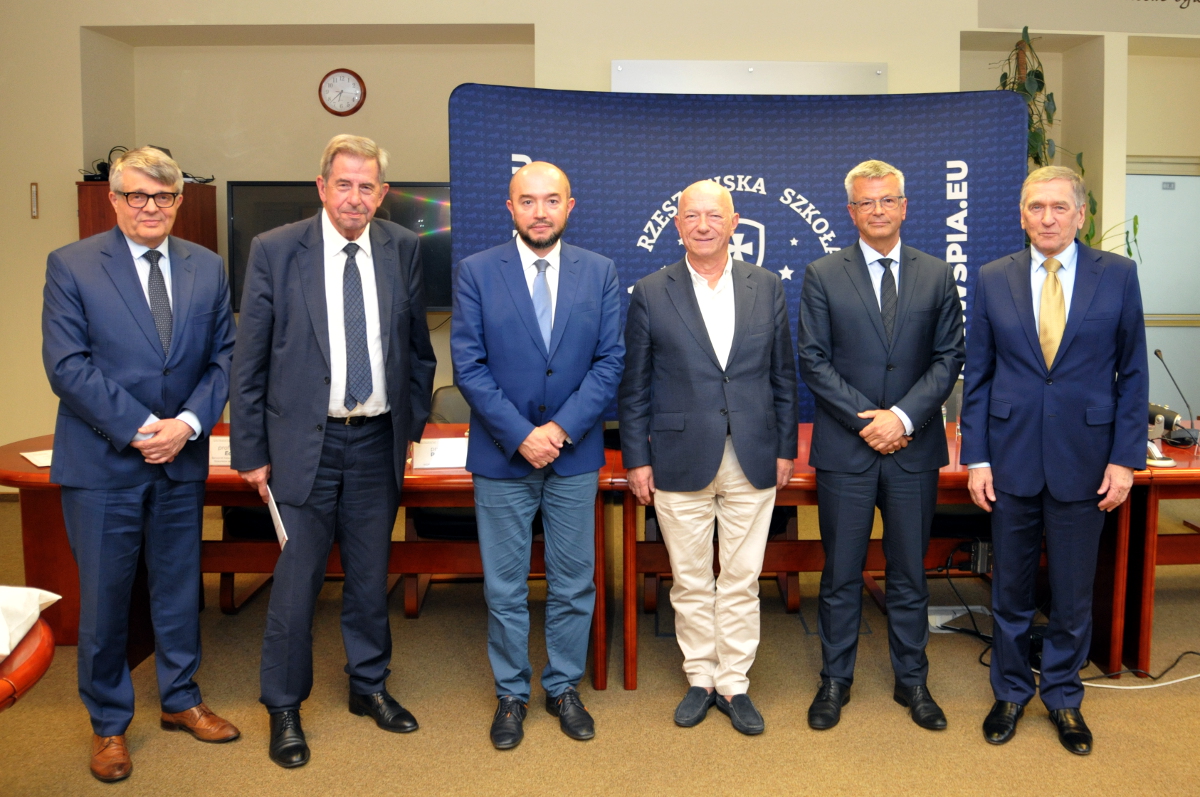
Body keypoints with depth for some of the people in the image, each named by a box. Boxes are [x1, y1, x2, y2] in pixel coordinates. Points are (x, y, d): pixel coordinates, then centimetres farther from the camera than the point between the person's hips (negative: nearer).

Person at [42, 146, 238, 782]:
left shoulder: (208, 268, 5)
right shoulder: (71, 266, -4)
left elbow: (223, 358, 2)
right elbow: (66, 365, -11)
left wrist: (188, 424, -12)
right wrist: (138, 429, -16)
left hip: (182, 459, 3)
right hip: (102, 464, -3)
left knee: (179, 585, 15)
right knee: (104, 595, 8)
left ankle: (180, 699, 34)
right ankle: (108, 723, 27)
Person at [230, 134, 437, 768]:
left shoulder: (402, 250, 2)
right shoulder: (275, 250, -6)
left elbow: (417, 346, 12)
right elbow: (249, 360, -3)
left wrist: (412, 423, 10)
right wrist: (250, 451, -4)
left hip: (378, 441, 3)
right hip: (305, 441, -3)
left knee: (370, 576, 15)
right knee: (296, 582, 4)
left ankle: (370, 686, 34)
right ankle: (283, 709, 23)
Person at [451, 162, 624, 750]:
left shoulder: (600, 272, 2)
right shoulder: (476, 272, -2)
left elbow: (610, 360, -2)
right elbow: (468, 365, -7)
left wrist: (562, 428, -12)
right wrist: (520, 435, -14)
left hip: (575, 457, 1)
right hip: (501, 458, -1)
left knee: (573, 583, 12)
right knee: (504, 588, 10)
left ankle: (564, 687, 31)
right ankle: (511, 694, 28)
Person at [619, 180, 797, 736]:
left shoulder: (767, 287, 4)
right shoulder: (651, 293, -1)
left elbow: (783, 376, 9)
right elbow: (634, 387, 2)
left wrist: (785, 448, 6)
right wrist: (636, 458, -2)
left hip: (752, 461, 1)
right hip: (680, 461, -1)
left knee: (742, 581, 9)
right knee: (690, 583, 10)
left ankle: (734, 684, 24)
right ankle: (700, 679, 28)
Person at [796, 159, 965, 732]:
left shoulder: (937, 276, 7)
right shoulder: (822, 276, 1)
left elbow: (948, 358, 2)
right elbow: (813, 361, -4)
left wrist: (903, 416, -12)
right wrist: (865, 420, -12)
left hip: (914, 449, 2)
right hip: (844, 449, -1)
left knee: (909, 573, 12)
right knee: (841, 574, 8)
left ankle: (911, 681, 28)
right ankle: (835, 681, 24)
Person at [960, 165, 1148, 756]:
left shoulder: (1117, 275, -1)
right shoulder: (993, 280, 1)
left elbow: (1132, 373, 1)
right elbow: (977, 375, 3)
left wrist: (1125, 458, -5)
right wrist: (975, 457, -2)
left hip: (1084, 458, 0)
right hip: (1011, 457, 1)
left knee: (1073, 593, 11)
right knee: (1010, 589, 12)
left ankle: (1063, 696, 32)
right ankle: (1011, 691, 32)